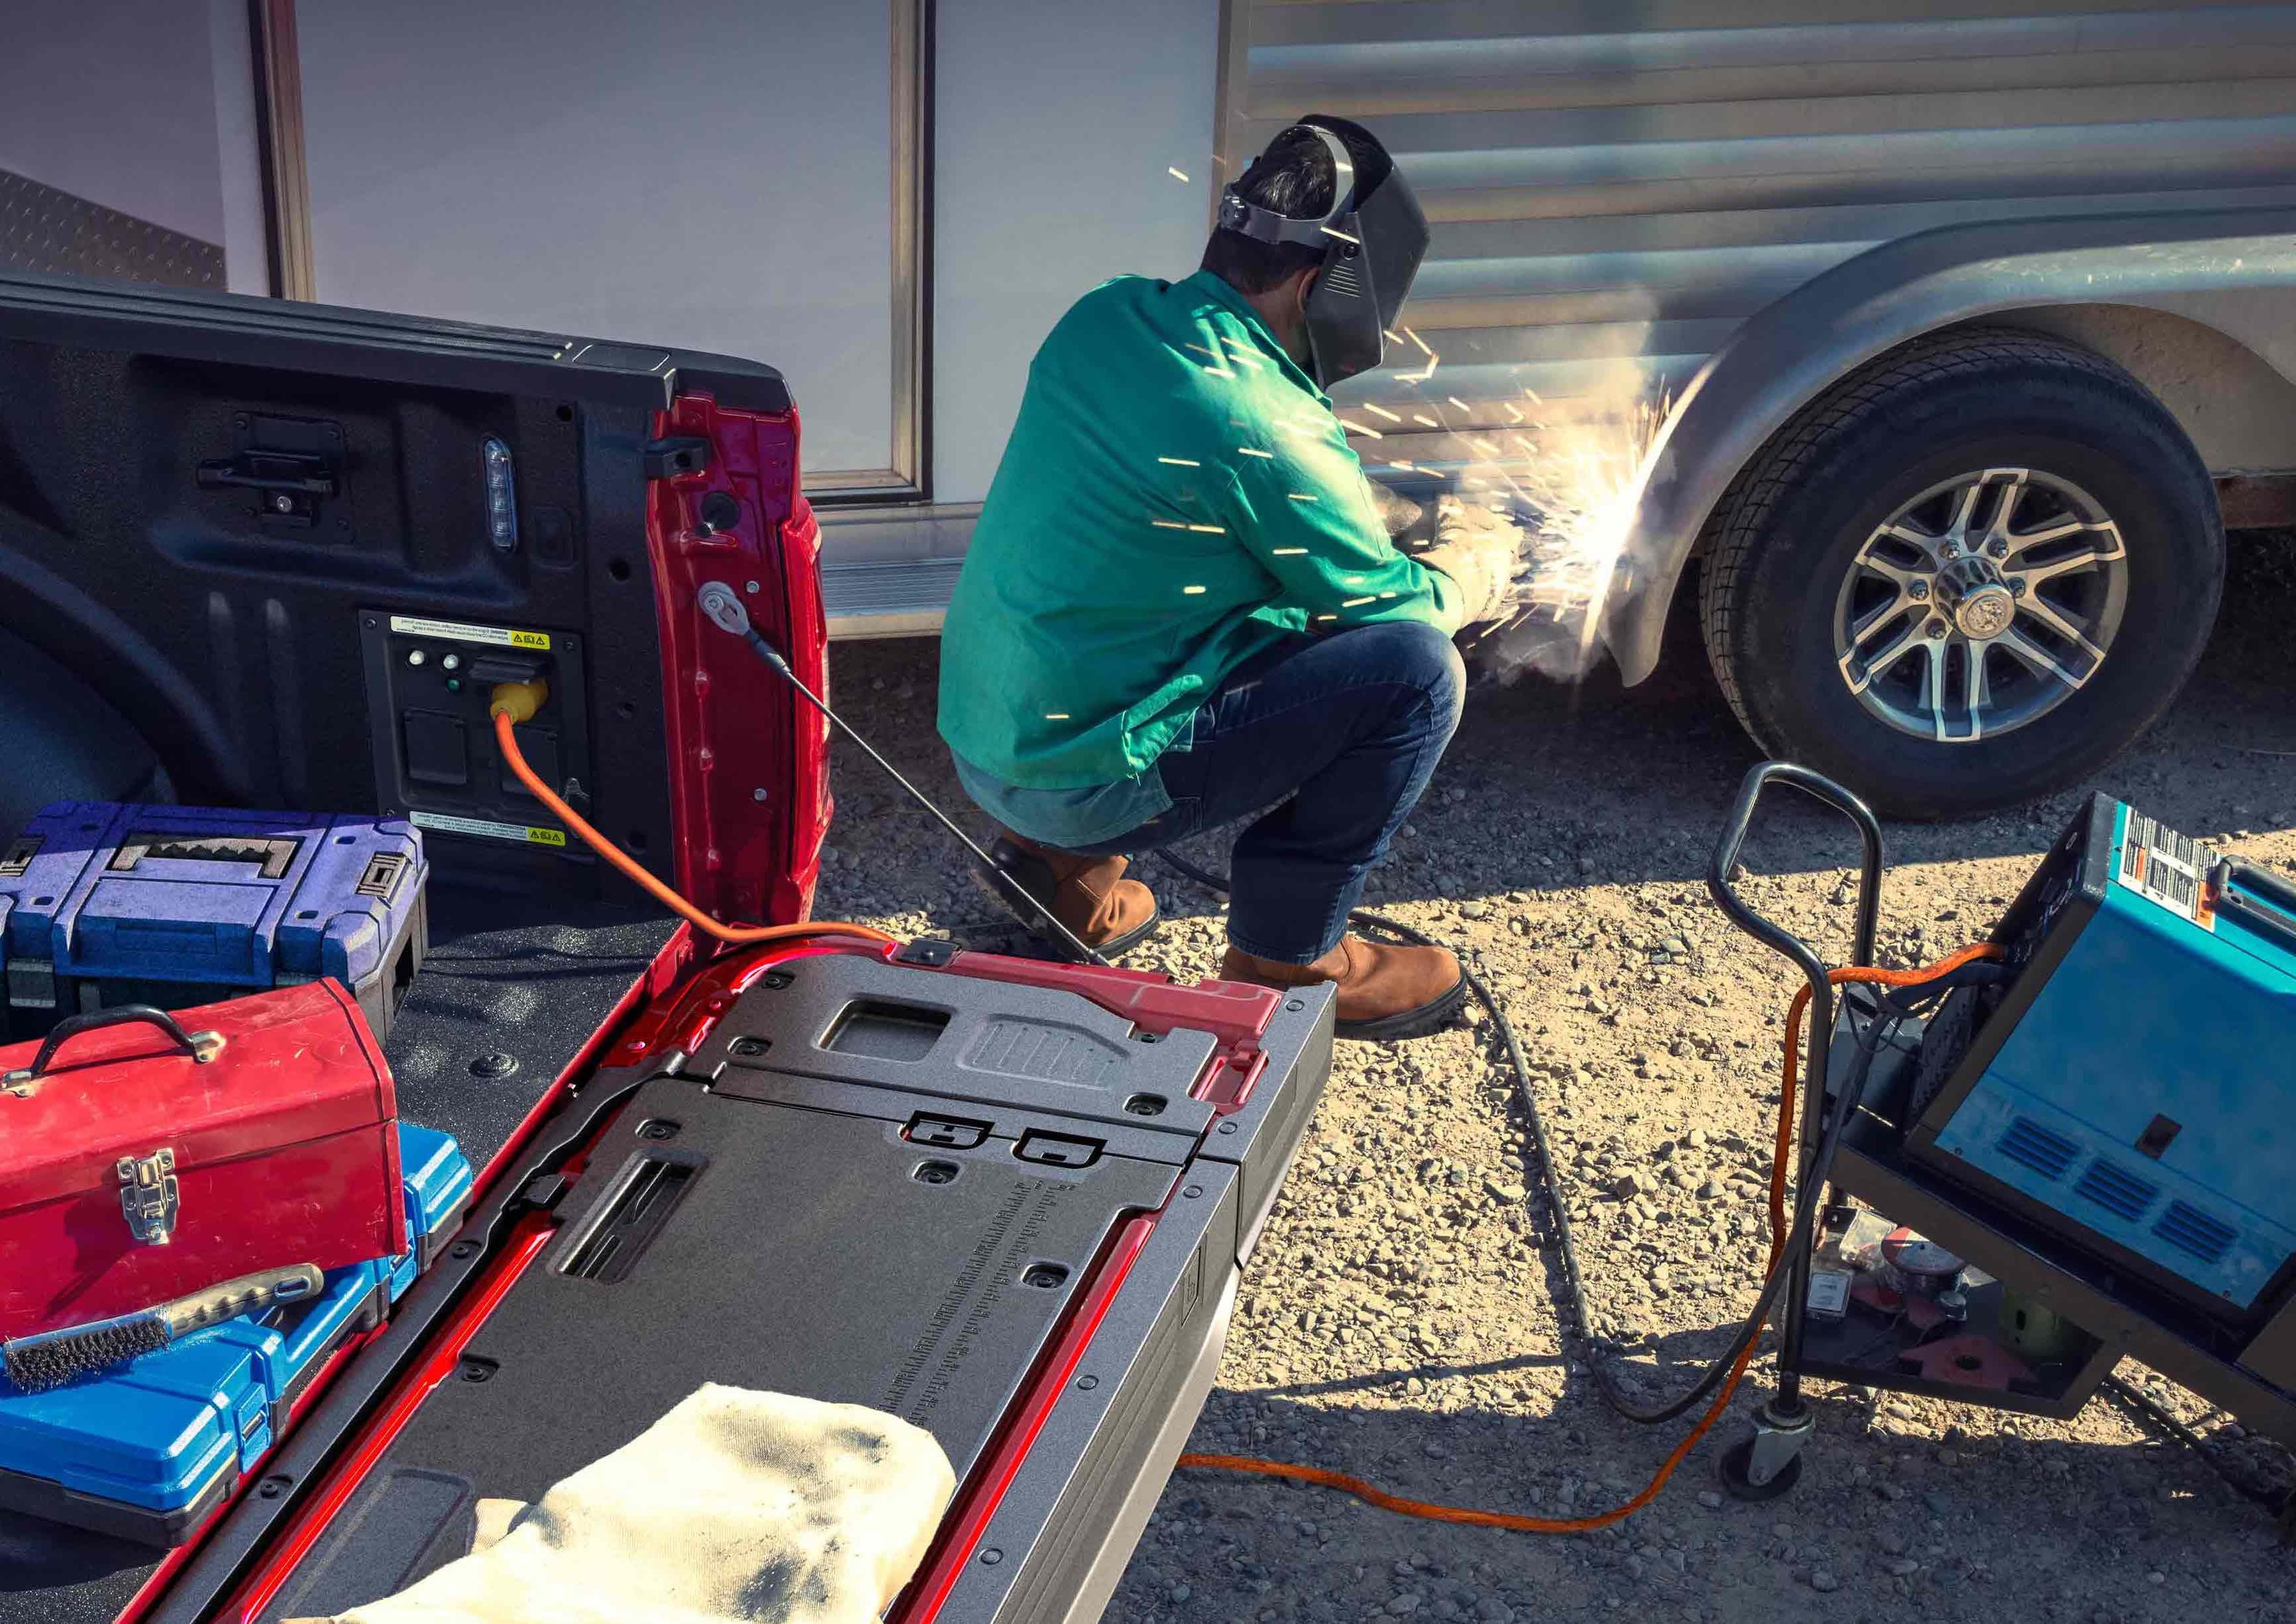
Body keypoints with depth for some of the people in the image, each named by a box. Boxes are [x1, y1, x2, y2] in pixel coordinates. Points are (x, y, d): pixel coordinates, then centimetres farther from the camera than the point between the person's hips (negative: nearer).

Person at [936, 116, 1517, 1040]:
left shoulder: (1107, 317, 3)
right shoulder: (1269, 433, -21)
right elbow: (1400, 605, -4)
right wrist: (1475, 560, 17)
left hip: (971, 737, 9)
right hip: (1075, 781, -9)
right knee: (1414, 671, -12)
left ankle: (1061, 864, 23)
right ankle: (1285, 957, 4)